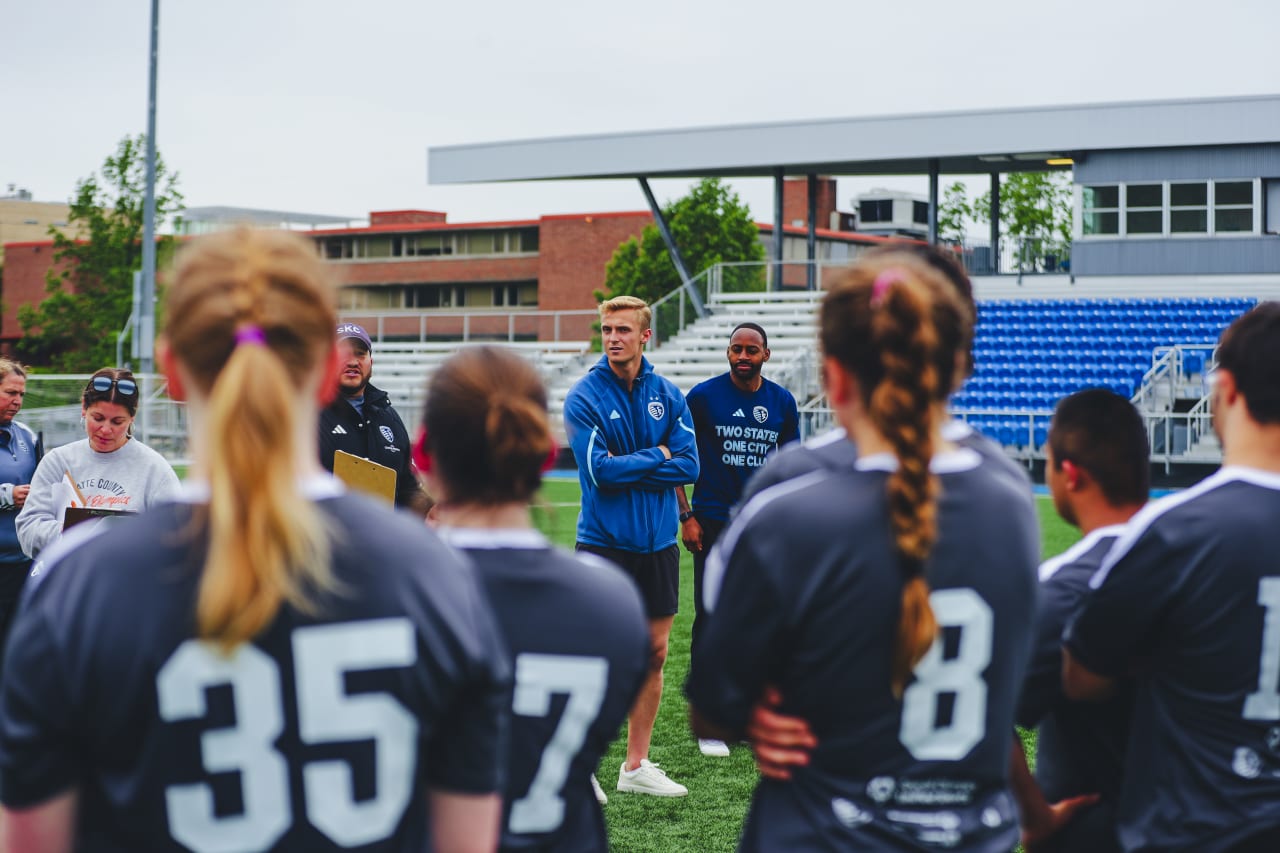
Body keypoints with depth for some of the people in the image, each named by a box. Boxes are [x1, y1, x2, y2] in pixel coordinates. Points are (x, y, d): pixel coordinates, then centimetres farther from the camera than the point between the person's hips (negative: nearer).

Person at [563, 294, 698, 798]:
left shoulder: (668, 396, 5)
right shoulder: (584, 396, -7)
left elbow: (689, 466, -4)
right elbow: (599, 470, -17)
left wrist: (626, 468, -11)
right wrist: (656, 457, -8)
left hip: (658, 543, 5)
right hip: (604, 542, -5)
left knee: (654, 653, 8)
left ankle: (636, 766, 18)